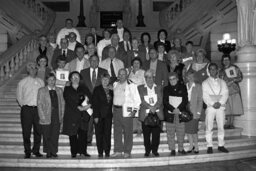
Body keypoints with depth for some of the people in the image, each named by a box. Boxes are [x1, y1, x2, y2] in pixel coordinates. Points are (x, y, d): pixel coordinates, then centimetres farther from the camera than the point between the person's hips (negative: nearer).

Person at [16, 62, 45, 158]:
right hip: (26, 109, -2)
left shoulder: (41, 82, 9)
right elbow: (19, 97, 8)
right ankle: (27, 152, 12)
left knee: (38, 131, 4)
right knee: (26, 132, 1)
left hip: (38, 109, 2)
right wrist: (23, 105, -1)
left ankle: (36, 150, 17)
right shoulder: (22, 82, 4)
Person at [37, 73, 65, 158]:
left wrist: (62, 115, 3)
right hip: (46, 117, -2)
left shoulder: (59, 90, 11)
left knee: (55, 135, 3)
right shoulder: (41, 90, 3)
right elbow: (39, 105, -1)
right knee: (47, 136, 4)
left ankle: (54, 152, 13)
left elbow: (62, 103, 11)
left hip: (57, 116, 2)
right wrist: (42, 117, -8)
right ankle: (48, 152, 16)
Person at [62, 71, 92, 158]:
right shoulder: (67, 89, 10)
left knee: (83, 134, -6)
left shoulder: (84, 89, 17)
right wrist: (78, 107, -14)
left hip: (83, 115, 2)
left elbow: (90, 99, 8)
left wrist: (88, 105, -13)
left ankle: (83, 151, 1)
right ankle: (74, 152, 5)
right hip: (71, 116, -1)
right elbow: (68, 101, -3)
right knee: (72, 135, -2)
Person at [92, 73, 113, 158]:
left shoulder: (111, 90, 10)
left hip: (108, 115, 2)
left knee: (108, 134, 3)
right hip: (100, 115, -2)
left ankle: (107, 152, 10)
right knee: (99, 134, 2)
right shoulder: (97, 89, 1)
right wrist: (96, 116, -10)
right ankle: (100, 152, 9)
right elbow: (95, 103, -5)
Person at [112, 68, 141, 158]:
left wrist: (135, 110, -12)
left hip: (126, 111, -5)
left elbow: (137, 99, -4)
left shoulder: (131, 86, -3)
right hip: (116, 110, 5)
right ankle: (118, 151, 15)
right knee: (117, 131, 7)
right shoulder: (115, 85, 14)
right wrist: (113, 108, 12)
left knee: (127, 132, -1)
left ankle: (127, 152, 8)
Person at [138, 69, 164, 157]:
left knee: (156, 133, 0)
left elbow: (160, 100, 1)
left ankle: (155, 150, 13)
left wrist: (154, 107, -16)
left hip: (157, 114, 1)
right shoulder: (140, 88, 10)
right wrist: (150, 107, -16)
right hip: (145, 114, -1)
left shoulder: (158, 88, 14)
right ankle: (147, 150, 13)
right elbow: (142, 100, -3)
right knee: (146, 134, 1)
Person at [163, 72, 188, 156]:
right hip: (169, 113, 0)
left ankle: (181, 148, 14)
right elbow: (165, 102, 1)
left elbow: (185, 100, 2)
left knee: (181, 132, 1)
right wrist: (173, 109, -13)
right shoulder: (166, 89, 8)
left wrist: (179, 109, -11)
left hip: (180, 113, 0)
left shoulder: (182, 87, 8)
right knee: (170, 132, -1)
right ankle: (172, 150, 7)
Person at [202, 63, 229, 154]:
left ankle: (221, 145, 11)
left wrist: (220, 103, -11)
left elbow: (225, 94, 4)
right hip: (210, 107, -2)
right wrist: (212, 103, -13)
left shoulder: (222, 82, 15)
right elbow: (205, 96, -1)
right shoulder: (205, 83, 9)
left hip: (221, 106, 2)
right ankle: (209, 146, 0)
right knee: (209, 127, -4)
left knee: (221, 127, 3)